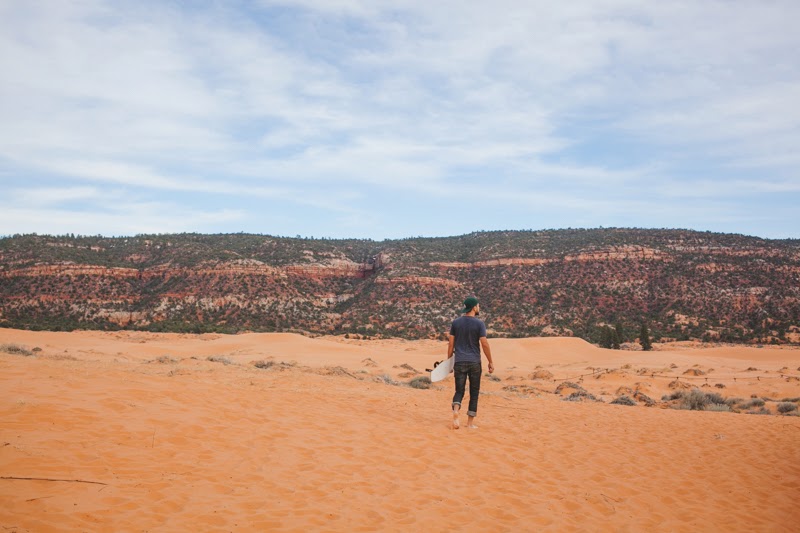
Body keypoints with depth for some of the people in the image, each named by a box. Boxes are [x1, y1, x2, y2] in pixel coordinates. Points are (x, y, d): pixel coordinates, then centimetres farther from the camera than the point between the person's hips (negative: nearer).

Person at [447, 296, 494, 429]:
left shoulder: (455, 322, 4)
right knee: (474, 392, 10)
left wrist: (449, 360, 11)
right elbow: (484, 344, -8)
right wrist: (490, 362, 0)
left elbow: (451, 343, 4)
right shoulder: (479, 323, -5)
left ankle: (455, 413, -20)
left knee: (459, 391, 7)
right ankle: (470, 422, 12)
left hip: (459, 362, 2)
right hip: (474, 362, -2)